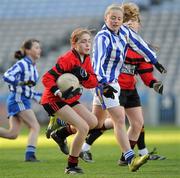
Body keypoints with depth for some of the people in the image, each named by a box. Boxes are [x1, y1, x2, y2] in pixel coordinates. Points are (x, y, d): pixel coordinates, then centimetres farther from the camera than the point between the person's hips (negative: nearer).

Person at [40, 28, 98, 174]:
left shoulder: (86, 59, 4)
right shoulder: (67, 59, -22)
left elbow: (93, 83, -2)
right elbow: (47, 78, -25)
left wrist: (84, 75, -22)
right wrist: (59, 93, -36)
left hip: (70, 99, 9)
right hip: (53, 100, -9)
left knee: (93, 122, 6)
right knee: (83, 128, -18)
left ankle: (60, 134, 23)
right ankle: (72, 166, -6)